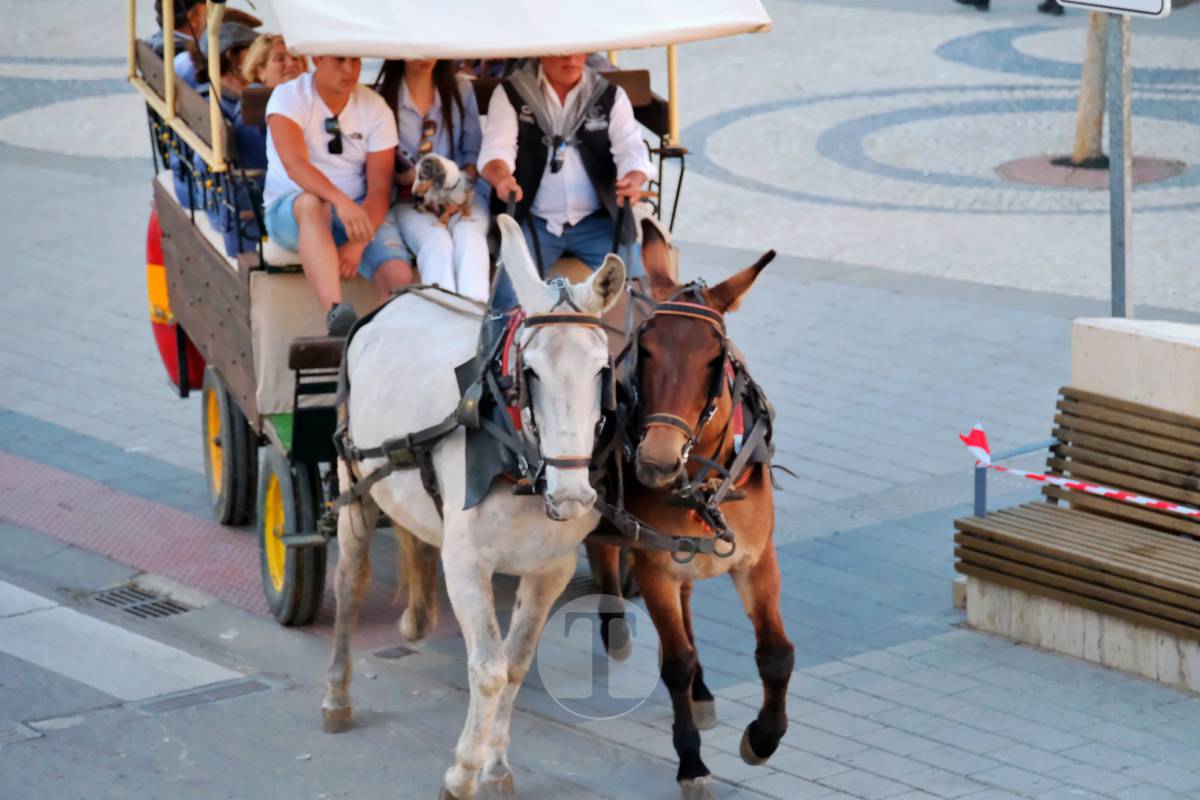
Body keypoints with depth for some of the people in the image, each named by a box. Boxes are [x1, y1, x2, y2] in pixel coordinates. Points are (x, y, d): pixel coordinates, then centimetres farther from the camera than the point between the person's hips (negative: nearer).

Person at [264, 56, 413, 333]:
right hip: (288, 212, -3)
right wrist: (341, 201, -43)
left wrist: (358, 244, -23)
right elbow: (294, 165, -26)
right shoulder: (289, 97, -9)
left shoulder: (375, 108, 0)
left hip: (355, 215, 3)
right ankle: (336, 315, -55)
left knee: (400, 276, -27)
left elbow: (379, 189, -6)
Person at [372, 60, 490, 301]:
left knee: (469, 234, -34)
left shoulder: (461, 89, 13)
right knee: (437, 241, -35)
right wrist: (406, 178, -15)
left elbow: (474, 152, 12)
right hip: (409, 198, -1)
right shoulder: (384, 95, 6)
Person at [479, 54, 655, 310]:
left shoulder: (611, 96, 9)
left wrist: (633, 180, -26)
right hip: (533, 221, -1)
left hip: (597, 221, 2)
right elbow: (496, 148, -7)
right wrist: (501, 178, -32)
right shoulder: (510, 94, 4)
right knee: (508, 298, -22)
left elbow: (631, 149, -1)